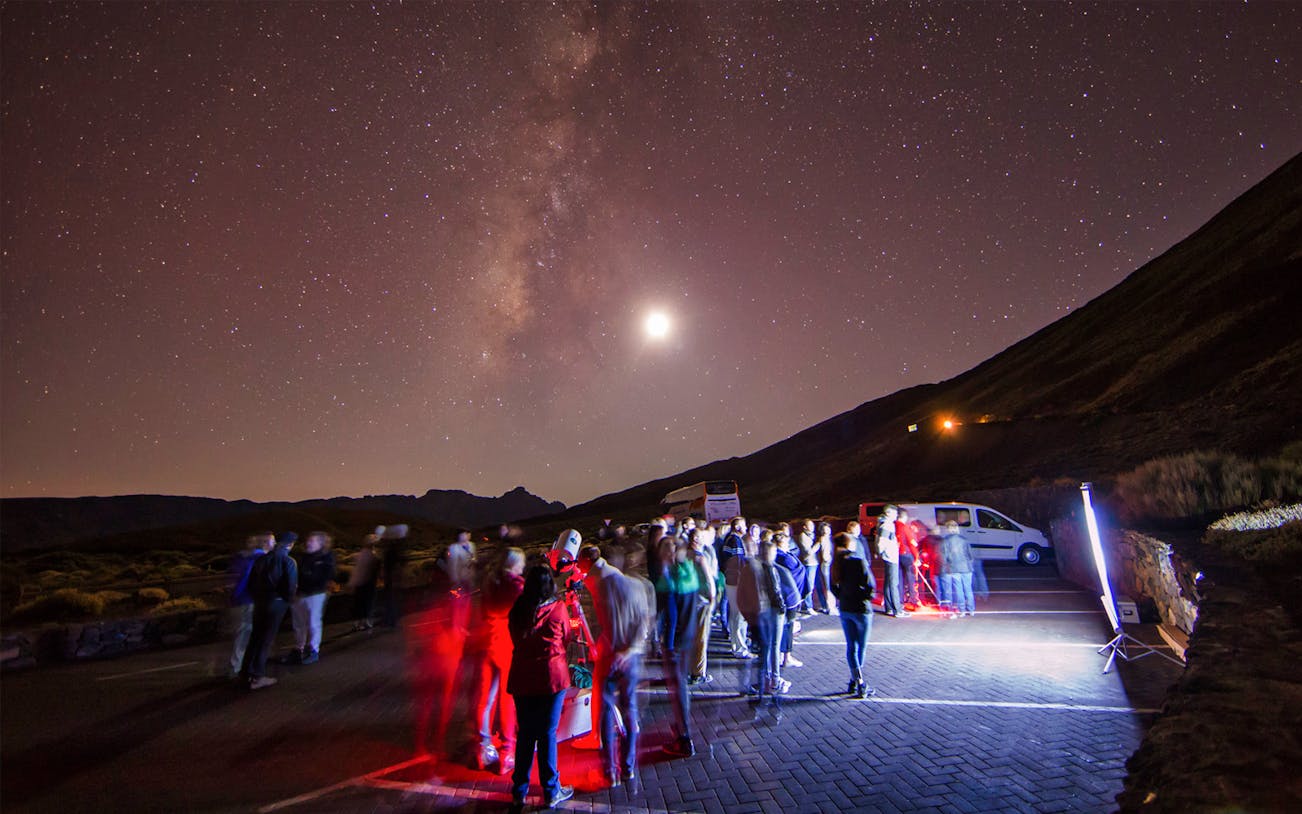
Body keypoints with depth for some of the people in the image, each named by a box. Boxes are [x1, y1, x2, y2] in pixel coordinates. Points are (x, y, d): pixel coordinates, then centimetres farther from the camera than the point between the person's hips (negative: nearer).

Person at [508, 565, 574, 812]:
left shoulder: (516, 611, -2)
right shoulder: (557, 608, -11)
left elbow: (515, 641, 9)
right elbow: (565, 638, 3)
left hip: (521, 678, 3)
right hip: (551, 677, -3)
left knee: (525, 734, 15)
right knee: (547, 735, 8)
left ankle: (519, 793, 26)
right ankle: (551, 792, 22)